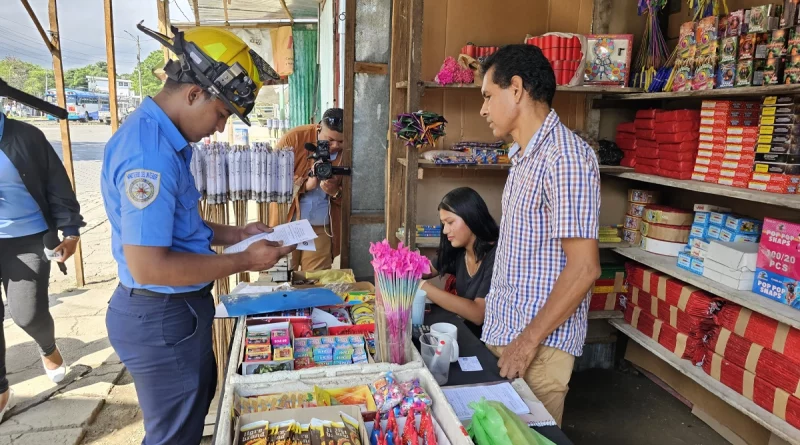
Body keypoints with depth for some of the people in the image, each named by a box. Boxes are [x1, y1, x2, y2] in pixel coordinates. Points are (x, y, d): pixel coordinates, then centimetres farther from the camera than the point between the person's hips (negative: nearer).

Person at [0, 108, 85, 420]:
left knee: (27, 314, -5)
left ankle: (48, 349, 34)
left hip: (27, 239, -2)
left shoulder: (25, 137, -5)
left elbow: (57, 185, -2)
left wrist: (70, 230, -5)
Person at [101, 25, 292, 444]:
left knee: (198, 405, 29)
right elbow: (148, 266, -31)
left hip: (180, 309, 10)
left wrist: (235, 234, 6)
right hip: (160, 318, -10)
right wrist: (245, 260, -22)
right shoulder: (149, 152, -28)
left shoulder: (164, 138, 6)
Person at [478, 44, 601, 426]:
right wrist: (507, 333, 16)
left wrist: (529, 341, -19)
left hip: (539, 343, -8)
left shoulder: (565, 157, -19)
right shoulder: (524, 155, 10)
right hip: (502, 332, 8)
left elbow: (583, 268, -23)